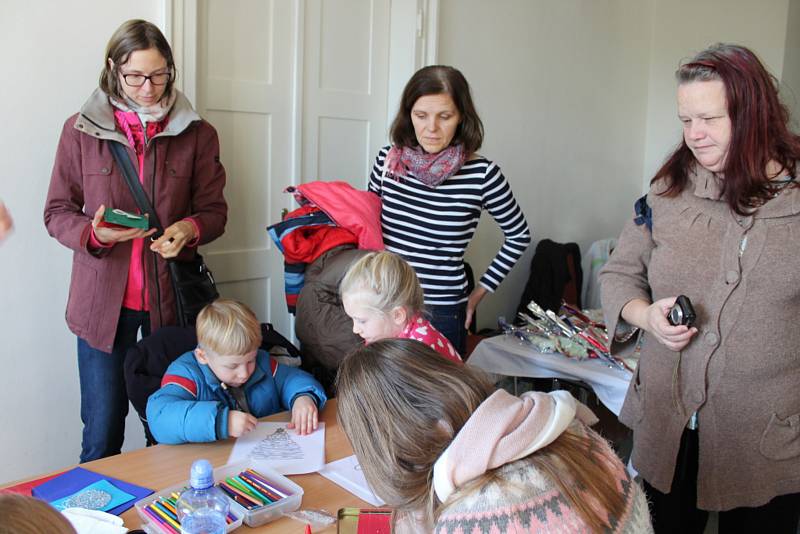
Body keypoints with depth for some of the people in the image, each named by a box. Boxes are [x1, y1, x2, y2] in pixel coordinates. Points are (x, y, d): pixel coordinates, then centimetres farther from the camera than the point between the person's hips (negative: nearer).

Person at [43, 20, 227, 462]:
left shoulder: (196, 134, 3)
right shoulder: (81, 129, 3)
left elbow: (214, 210, 6)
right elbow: (57, 212, 6)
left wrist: (190, 228, -17)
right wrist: (93, 232, -16)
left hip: (171, 297, 1)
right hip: (103, 299, 0)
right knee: (102, 434, 4)